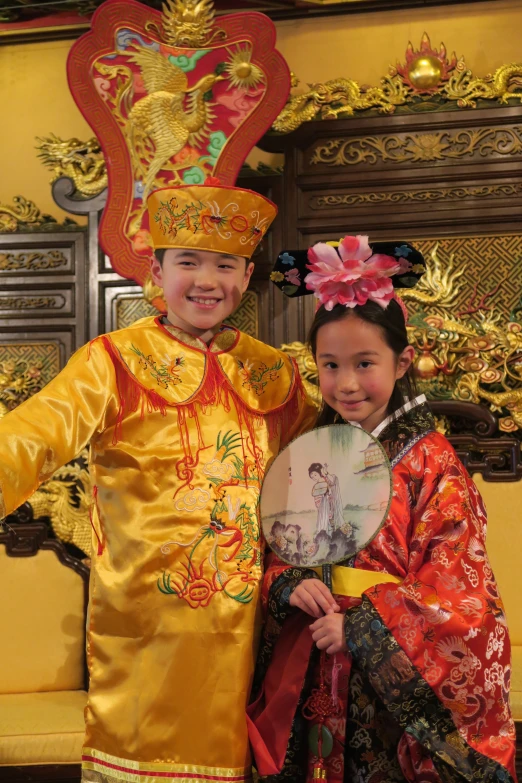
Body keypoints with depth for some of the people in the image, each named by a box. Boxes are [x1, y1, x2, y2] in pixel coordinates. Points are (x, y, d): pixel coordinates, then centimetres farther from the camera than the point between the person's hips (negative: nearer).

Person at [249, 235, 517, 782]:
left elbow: (455, 582, -12)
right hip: (316, 679, 4)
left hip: (401, 682, -3)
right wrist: (289, 585, -12)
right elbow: (273, 548, 9)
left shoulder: (431, 463, -10)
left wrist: (362, 625, -19)